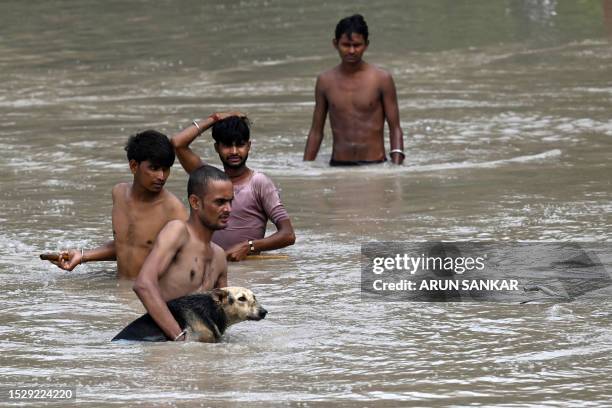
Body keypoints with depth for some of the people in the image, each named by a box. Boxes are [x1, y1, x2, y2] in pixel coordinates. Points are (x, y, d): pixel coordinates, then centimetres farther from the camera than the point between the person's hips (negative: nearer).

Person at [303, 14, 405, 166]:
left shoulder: (382, 79, 0)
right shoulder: (325, 81, 7)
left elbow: (395, 129, 1)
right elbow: (316, 132, 14)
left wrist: (397, 168, -11)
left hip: (374, 165, -2)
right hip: (338, 166, 2)